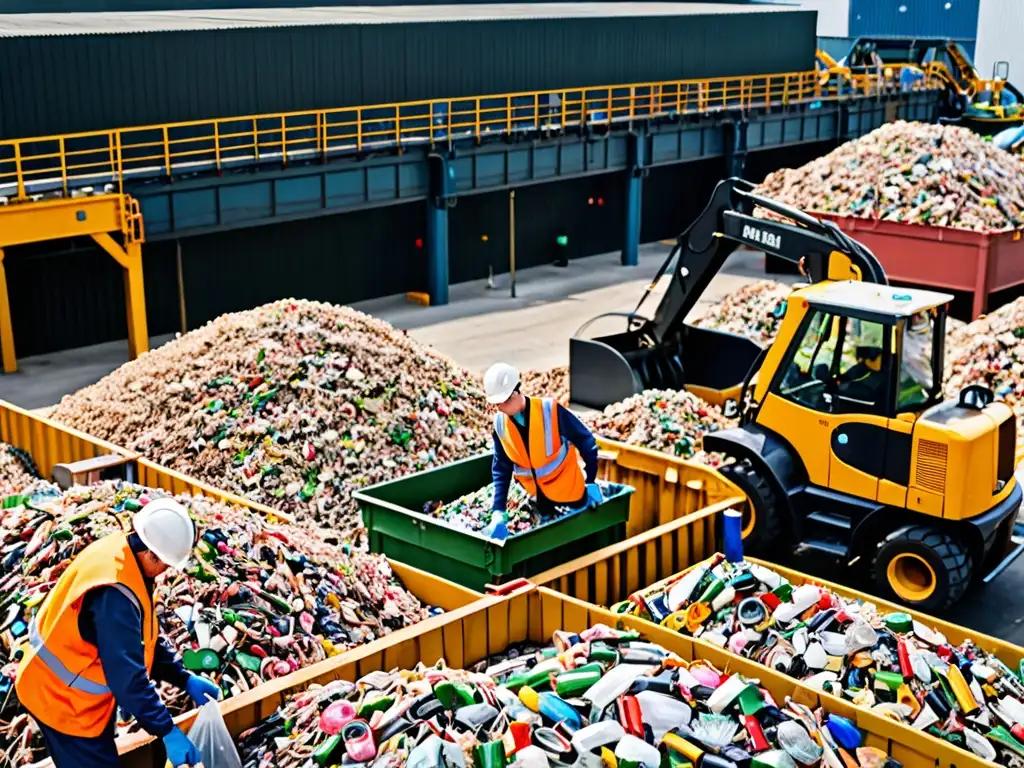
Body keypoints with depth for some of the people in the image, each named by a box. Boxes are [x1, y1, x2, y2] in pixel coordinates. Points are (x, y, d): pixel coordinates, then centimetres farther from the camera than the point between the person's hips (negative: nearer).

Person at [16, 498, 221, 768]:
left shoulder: (122, 553, -5)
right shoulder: (114, 594, -35)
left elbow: (146, 637, 5)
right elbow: (126, 674, -32)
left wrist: (185, 679, 1)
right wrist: (167, 731, -26)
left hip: (72, 688, 9)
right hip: (62, 697, -9)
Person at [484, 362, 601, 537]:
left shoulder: (550, 410, -28)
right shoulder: (500, 423, -15)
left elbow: (585, 441, -16)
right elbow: (501, 468, -8)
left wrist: (591, 482, -14)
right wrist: (498, 512, -15)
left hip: (566, 484, -3)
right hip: (537, 492, 3)